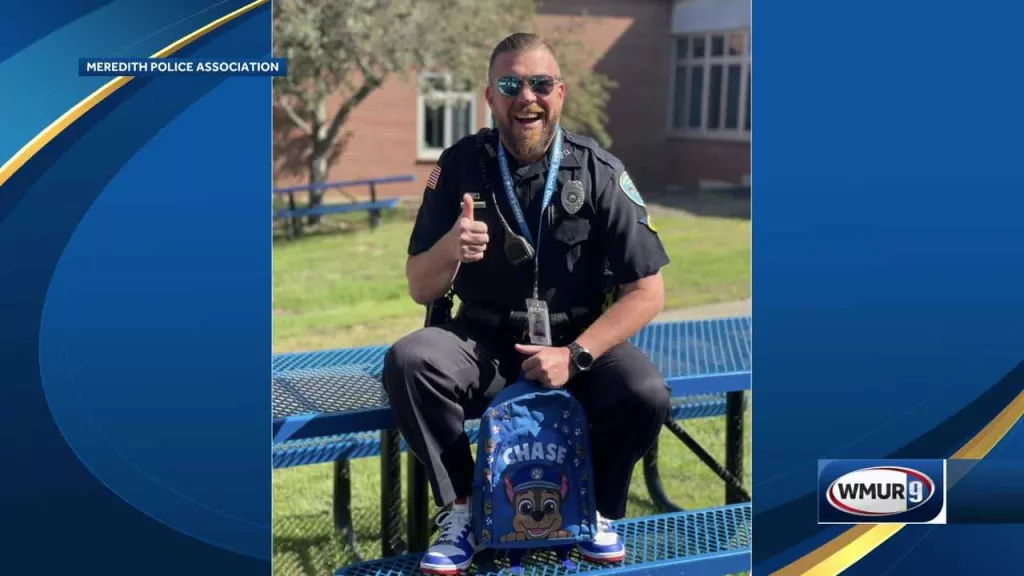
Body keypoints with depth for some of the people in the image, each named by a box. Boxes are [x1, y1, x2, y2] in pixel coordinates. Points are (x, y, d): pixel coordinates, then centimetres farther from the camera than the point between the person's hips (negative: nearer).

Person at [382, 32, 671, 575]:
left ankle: (599, 508, 3)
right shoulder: (460, 166, -6)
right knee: (407, 361, -28)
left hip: (579, 343, 0)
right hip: (485, 345, 1)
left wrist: (575, 356, -20)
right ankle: (461, 510, -6)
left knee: (646, 393, -29)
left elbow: (647, 292, -8)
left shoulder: (599, 172, -8)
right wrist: (449, 250, -27)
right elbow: (419, 290, -4)